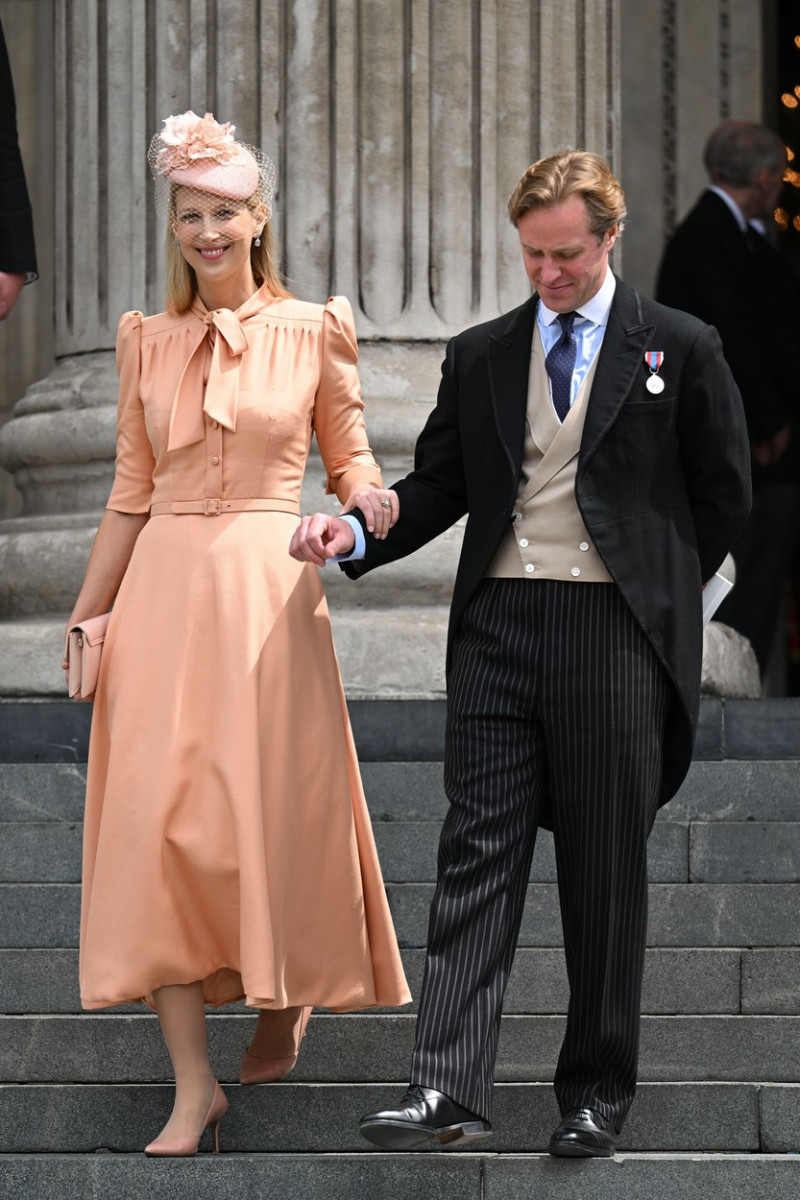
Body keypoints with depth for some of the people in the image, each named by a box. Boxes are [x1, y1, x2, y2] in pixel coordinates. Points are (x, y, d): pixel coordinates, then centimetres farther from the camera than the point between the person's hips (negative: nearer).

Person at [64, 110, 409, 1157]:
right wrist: (87, 615, 11)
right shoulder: (148, 341, 9)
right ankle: (194, 1082, -2)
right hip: (164, 589, 2)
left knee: (269, 808, 2)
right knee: (156, 820, -5)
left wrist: (365, 501, -14)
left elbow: (350, 456, 9)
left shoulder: (312, 331, 2)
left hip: (269, 588, -2)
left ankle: (286, 1002, 33)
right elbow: (131, 492, 12)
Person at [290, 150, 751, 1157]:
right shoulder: (478, 357, 12)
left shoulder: (680, 350, 4)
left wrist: (659, 589, 8)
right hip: (498, 624, 2)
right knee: (477, 851, -5)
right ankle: (448, 1090, -10)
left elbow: (723, 490, 9)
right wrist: (354, 535, -5)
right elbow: (438, 484, 12)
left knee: (606, 866, 2)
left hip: (614, 630, -2)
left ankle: (597, 1094, 11)